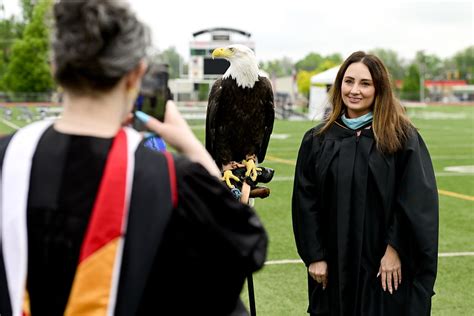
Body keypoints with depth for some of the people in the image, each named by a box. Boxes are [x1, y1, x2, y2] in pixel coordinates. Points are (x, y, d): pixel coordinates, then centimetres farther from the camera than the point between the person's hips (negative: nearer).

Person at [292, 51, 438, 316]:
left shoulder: (402, 136, -4)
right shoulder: (318, 140, 4)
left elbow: (417, 201, -7)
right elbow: (306, 202, 3)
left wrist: (395, 249, -12)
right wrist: (314, 256, -3)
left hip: (388, 266, -2)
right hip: (334, 265, 3)